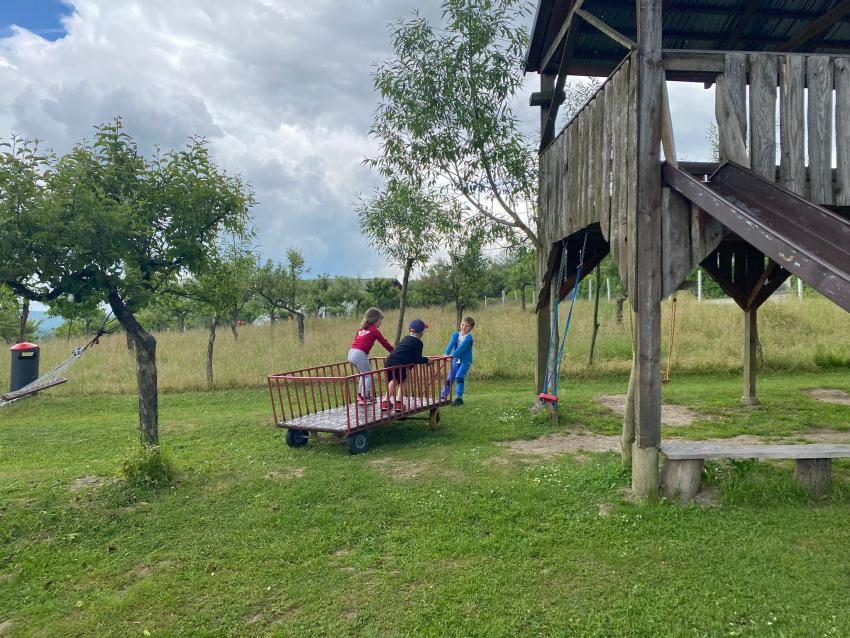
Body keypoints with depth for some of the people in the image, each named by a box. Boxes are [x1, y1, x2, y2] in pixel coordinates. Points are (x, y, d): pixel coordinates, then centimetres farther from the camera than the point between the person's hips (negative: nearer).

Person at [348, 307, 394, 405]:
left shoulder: (361, 329, 22)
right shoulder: (374, 330, 2)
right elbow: (384, 343, 6)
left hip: (351, 353, 8)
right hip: (360, 355, -8)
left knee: (364, 374, 25)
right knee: (369, 376, 4)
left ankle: (360, 394, 28)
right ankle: (364, 397, 1)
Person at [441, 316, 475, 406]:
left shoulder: (469, 338, -13)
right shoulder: (456, 335, 1)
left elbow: (461, 348, -26)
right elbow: (451, 344, -15)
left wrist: (452, 355, -38)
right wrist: (446, 354, -32)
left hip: (465, 361, -5)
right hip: (456, 361, 5)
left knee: (459, 377, -21)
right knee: (449, 379, 5)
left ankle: (459, 398, -12)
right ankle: (442, 396, 18)